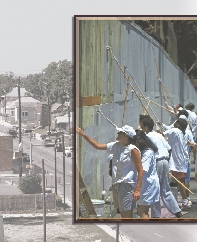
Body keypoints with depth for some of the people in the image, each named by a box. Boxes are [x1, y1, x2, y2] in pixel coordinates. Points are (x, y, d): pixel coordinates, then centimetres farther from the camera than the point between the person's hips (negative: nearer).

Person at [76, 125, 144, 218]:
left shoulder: (132, 150, -12)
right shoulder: (116, 146, 10)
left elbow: (140, 170, -14)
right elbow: (98, 146, 18)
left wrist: (137, 190, -20)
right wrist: (83, 135, 14)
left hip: (127, 185, -8)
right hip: (116, 184, 8)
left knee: (127, 214, -9)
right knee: (122, 213, 13)